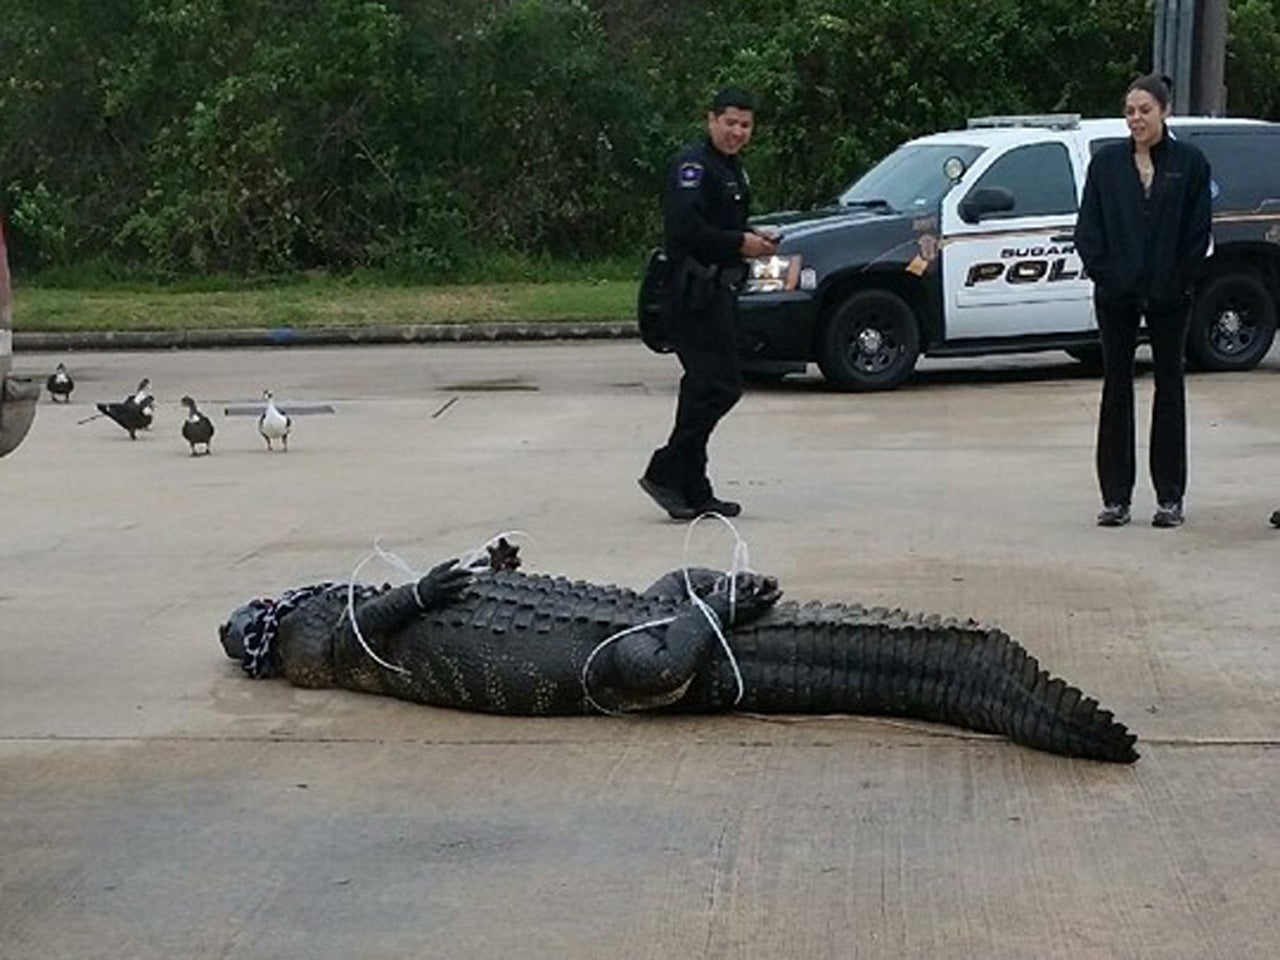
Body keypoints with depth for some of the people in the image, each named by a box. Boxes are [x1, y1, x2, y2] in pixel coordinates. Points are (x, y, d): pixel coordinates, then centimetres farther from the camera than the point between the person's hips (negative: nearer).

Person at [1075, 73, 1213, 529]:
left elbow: (1198, 233, -1)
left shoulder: (1189, 163, 0)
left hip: (1168, 297, -1)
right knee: (1116, 389, 4)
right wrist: (1104, 274, -6)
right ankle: (1116, 497, 9)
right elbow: (1088, 228, 3)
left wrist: (1177, 282, -7)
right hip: (1116, 295, 1)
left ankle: (1169, 496, 12)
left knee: (1169, 388, 5)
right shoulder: (1107, 162, 3)